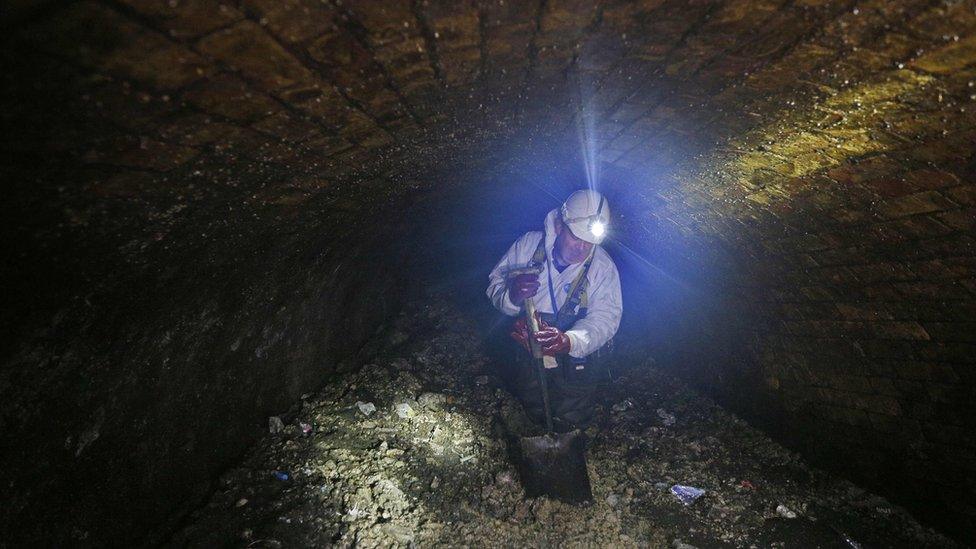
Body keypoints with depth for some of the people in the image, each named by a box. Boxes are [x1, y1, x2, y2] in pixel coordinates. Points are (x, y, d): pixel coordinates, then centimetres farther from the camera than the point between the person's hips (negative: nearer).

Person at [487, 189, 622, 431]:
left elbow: (605, 318, -26)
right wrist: (511, 295, -36)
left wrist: (570, 342, -47)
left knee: (567, 424, 12)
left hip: (575, 362, -1)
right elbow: (495, 282, -9)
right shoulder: (529, 244, -16)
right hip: (528, 354, 2)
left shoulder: (603, 268, -20)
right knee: (534, 415, 21)